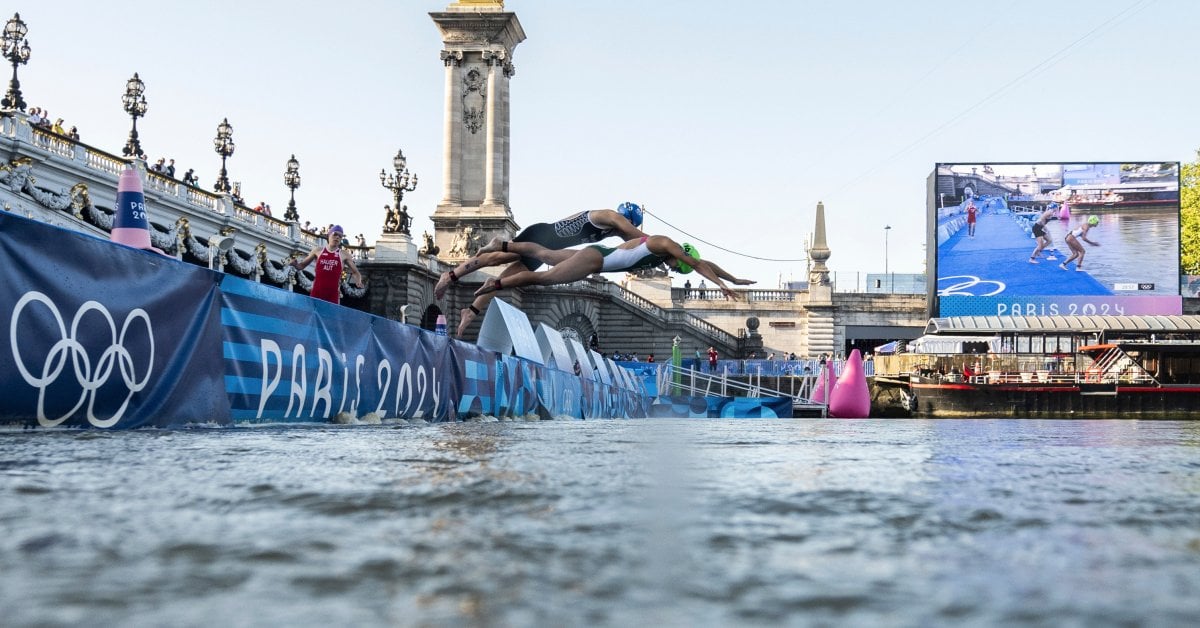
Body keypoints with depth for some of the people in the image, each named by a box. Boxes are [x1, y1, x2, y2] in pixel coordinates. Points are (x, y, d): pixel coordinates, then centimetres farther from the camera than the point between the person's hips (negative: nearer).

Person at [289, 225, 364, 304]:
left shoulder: (344, 254, 6)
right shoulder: (318, 251, 9)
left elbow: (355, 272, 13)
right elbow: (302, 265, 17)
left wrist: (358, 282, -8)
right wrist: (295, 265, -6)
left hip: (333, 295, -1)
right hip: (316, 292, 1)